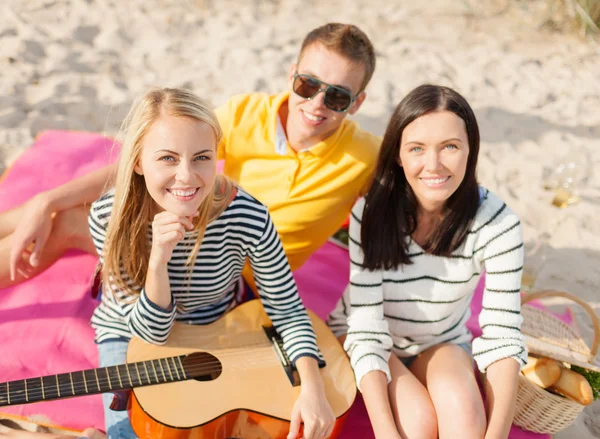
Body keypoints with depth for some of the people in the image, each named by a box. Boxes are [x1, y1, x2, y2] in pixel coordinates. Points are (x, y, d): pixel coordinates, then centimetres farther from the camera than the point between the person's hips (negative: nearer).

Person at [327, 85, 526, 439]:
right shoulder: (373, 212, -25)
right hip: (367, 338, -1)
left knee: (461, 405, -30)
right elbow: (366, 328, -26)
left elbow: (502, 334, -22)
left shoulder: (497, 223, -22)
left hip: (442, 344, 1)